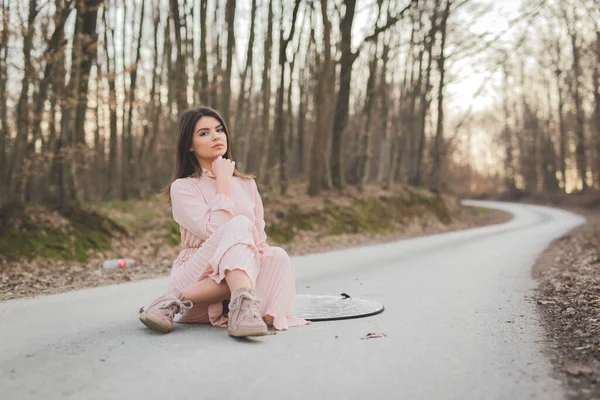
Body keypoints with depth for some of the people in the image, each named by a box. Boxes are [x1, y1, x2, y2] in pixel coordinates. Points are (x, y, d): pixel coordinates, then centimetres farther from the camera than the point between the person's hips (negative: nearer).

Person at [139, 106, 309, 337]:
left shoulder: (246, 184, 15)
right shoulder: (182, 187, -1)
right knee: (239, 225, -29)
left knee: (277, 257, -29)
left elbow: (260, 240, 15)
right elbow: (216, 231, -16)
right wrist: (223, 179, -9)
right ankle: (244, 306, -51)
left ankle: (177, 301, -31)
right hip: (197, 275, -5)